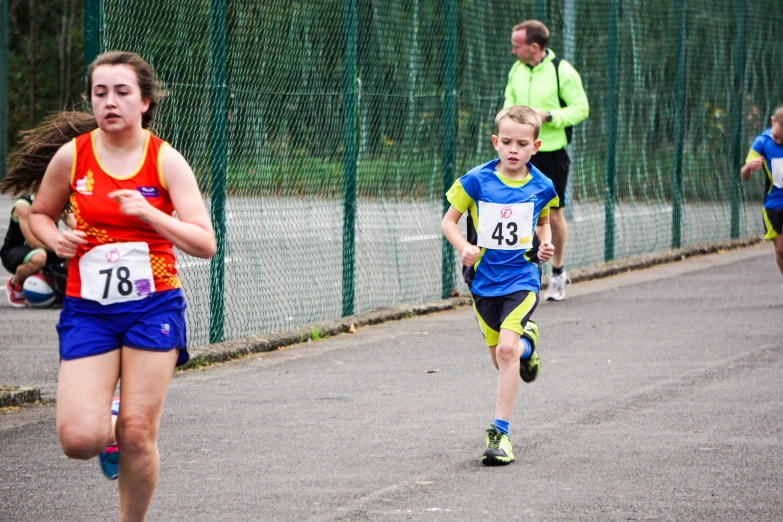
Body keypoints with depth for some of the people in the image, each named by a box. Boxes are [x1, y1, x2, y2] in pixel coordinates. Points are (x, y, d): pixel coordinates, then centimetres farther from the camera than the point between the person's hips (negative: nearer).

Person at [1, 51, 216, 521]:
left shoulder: (166, 161, -5)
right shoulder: (71, 156, -1)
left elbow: (205, 244, -9)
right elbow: (39, 213, 17)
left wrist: (150, 214, -23)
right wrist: (54, 238, -5)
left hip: (153, 306, -1)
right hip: (88, 308, 1)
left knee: (138, 435, -6)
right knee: (79, 438, -13)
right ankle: (107, 428, 23)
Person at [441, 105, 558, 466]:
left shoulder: (541, 187, -4)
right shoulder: (477, 181, -8)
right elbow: (448, 222, -1)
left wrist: (545, 243, -4)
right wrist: (463, 247, -20)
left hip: (522, 278, -2)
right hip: (484, 280, 2)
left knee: (507, 348, -20)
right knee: (500, 358, 11)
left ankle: (500, 431, -15)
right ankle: (526, 344, 50)